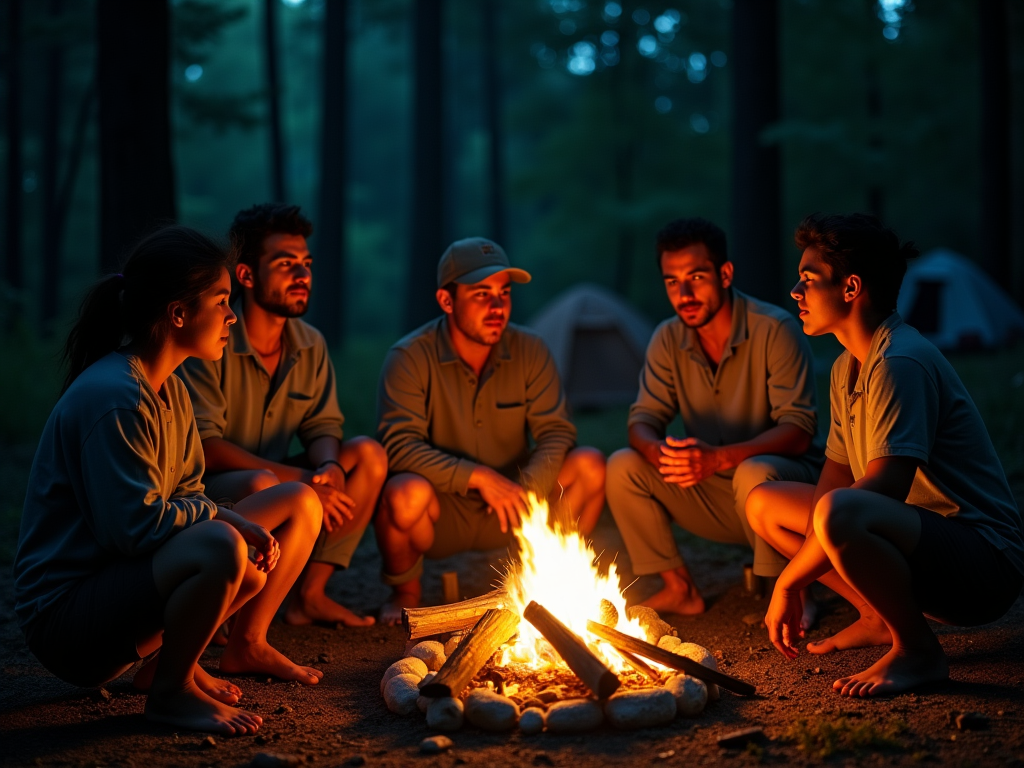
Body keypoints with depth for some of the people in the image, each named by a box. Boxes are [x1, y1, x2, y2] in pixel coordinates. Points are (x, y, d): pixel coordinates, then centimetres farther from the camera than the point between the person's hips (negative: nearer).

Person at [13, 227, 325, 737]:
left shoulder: (169, 391, 9)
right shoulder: (114, 397, -23)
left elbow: (188, 497, 11)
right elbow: (136, 526, -27)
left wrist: (228, 520, -10)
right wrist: (223, 518, -14)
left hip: (132, 575, 10)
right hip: (64, 614, -10)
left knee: (301, 504, 7)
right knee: (225, 547, -38)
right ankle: (170, 692, -14)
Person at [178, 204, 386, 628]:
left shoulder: (309, 345, 5)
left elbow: (322, 427, 5)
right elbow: (203, 446, -22)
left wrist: (329, 467, -21)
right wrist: (299, 480, -27)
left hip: (273, 480, 7)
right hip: (205, 491, -7)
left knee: (368, 454, -8)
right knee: (263, 485, -38)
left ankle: (310, 594, -4)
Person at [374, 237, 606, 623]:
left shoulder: (529, 351, -3)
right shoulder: (410, 357, -14)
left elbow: (557, 432, -9)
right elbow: (399, 446, -24)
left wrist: (526, 489, -28)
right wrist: (478, 477, -33)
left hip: (506, 514, 3)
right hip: (440, 512, -3)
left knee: (590, 464, -18)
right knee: (407, 492, -38)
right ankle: (405, 592, -4)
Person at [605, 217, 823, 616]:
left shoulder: (775, 330, -17)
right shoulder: (668, 339, 0)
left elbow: (799, 429, -22)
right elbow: (642, 421, -2)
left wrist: (719, 458, -37)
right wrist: (658, 451, -29)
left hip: (786, 482, -5)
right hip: (714, 495, 5)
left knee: (754, 473, -38)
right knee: (622, 466, -14)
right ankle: (679, 589, -2)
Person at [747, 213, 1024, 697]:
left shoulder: (901, 363, -19)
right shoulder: (847, 368, 11)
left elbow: (884, 492, -27)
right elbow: (834, 479, 15)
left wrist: (787, 584, -21)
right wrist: (794, 588, 5)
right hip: (923, 540, 10)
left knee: (840, 513, -37)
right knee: (765, 502, 10)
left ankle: (918, 651, -15)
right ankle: (880, 618, 13)